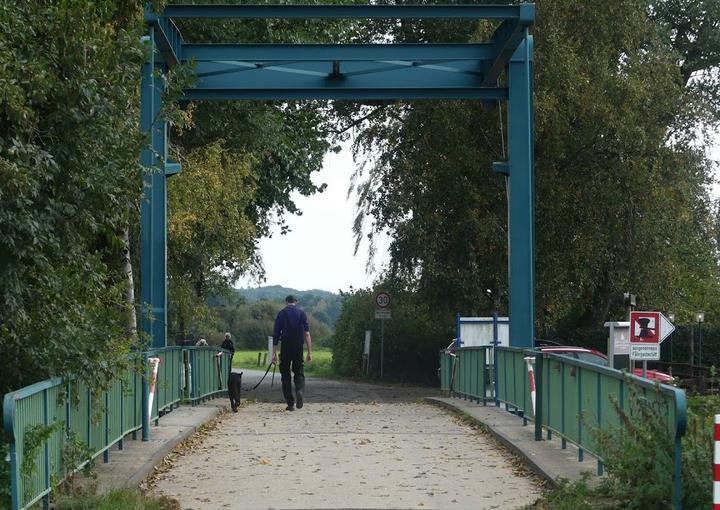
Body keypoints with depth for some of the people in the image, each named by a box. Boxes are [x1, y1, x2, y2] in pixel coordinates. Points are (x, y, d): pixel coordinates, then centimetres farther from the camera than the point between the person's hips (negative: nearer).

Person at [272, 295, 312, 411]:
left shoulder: (281, 314, 2)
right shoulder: (302, 313, 6)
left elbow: (276, 335, -2)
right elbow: (307, 334, -1)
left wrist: (274, 353, 0)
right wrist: (310, 352, 0)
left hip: (285, 347, -1)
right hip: (298, 347, 1)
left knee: (285, 374, 7)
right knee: (299, 372, 13)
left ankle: (290, 403, 4)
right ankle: (299, 390, -18)